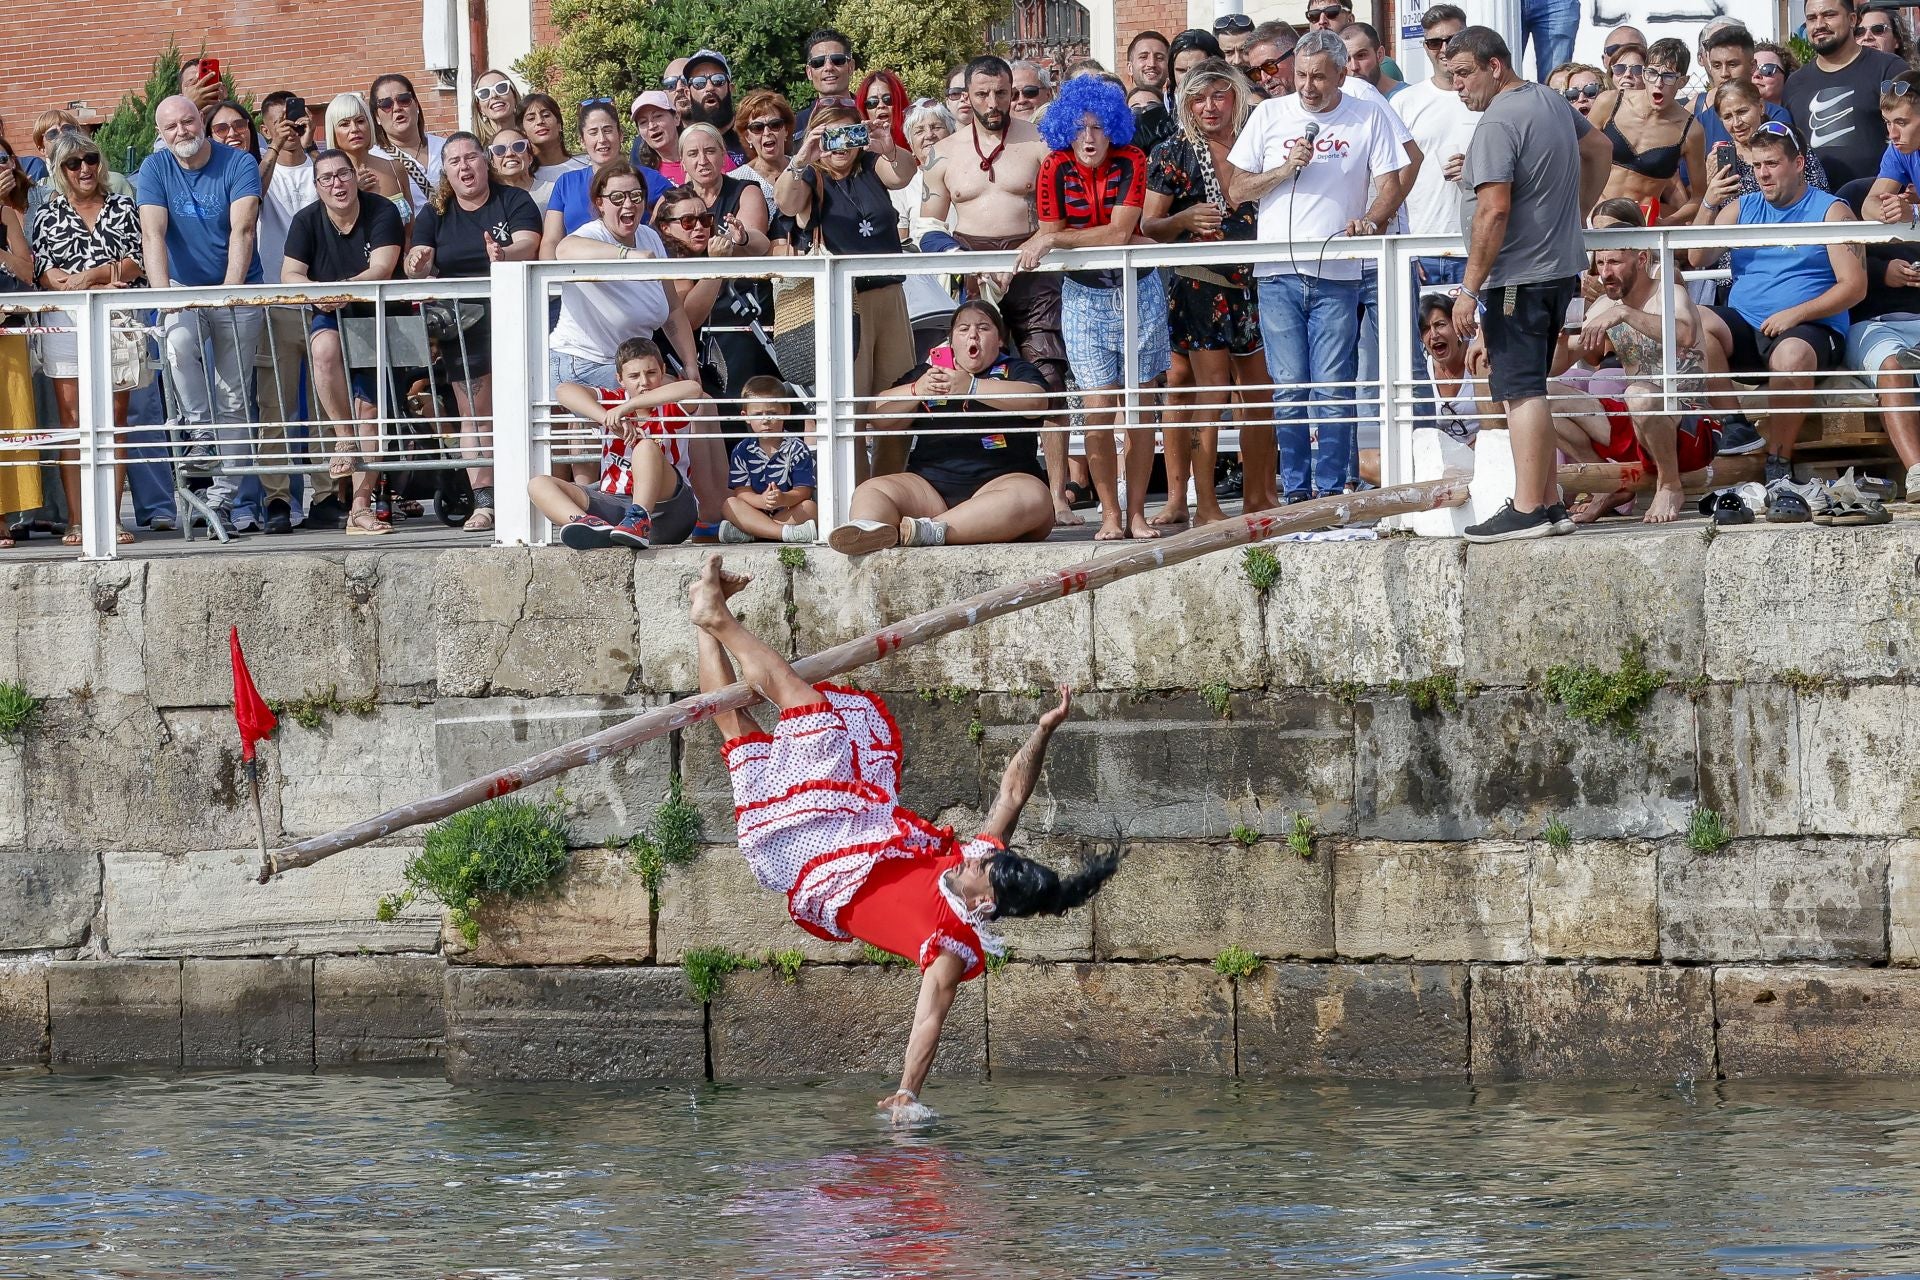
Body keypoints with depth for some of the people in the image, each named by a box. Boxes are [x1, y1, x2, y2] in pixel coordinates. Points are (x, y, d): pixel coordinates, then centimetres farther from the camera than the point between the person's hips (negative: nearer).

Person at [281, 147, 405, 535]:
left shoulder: (382, 213, -8)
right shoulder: (307, 221, 1)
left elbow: (381, 269, -19)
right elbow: (290, 274, -7)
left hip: (376, 315, -1)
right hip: (330, 317, 1)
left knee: (370, 407, -7)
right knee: (325, 348, -35)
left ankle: (361, 507, -4)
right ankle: (345, 440, -22)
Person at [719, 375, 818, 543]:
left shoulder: (796, 447, -2)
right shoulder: (742, 451, 3)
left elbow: (803, 491, -9)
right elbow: (741, 492, -6)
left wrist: (783, 499, -32)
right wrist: (762, 501, -29)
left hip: (789, 513, -1)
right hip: (756, 512, 1)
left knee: (810, 507, -30)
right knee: (730, 505, -24)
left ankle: (744, 533, -35)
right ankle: (787, 532, -41)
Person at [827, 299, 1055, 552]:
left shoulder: (1014, 371, 14)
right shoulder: (928, 372, 24)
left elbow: (1036, 401, -9)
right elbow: (881, 419, 12)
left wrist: (972, 387, -22)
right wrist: (917, 390, -9)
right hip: (930, 485, 3)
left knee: (1033, 498, -36)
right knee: (870, 492, -21)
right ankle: (867, 531, -56)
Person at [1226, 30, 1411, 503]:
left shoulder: (1369, 118, 6)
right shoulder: (1270, 115, 9)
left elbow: (1391, 184, 4)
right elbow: (1236, 190, 9)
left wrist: (1371, 220, -15)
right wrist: (1285, 170, -7)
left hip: (1336, 275, -1)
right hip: (1278, 272, 1)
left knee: (1333, 390, -4)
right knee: (1289, 389, -1)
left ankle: (1331, 490, 2)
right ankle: (1296, 491, 6)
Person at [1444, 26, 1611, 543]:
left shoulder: (1498, 123, -16)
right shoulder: (1551, 101, 13)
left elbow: (1493, 210, -22)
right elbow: (1600, 148, 30)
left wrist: (1470, 288, -19)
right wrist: (1575, 213, 28)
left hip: (1517, 278, -10)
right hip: (1560, 269, 10)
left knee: (1521, 390, -10)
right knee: (1528, 389, 16)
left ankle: (1528, 510, -12)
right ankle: (1548, 503, 16)